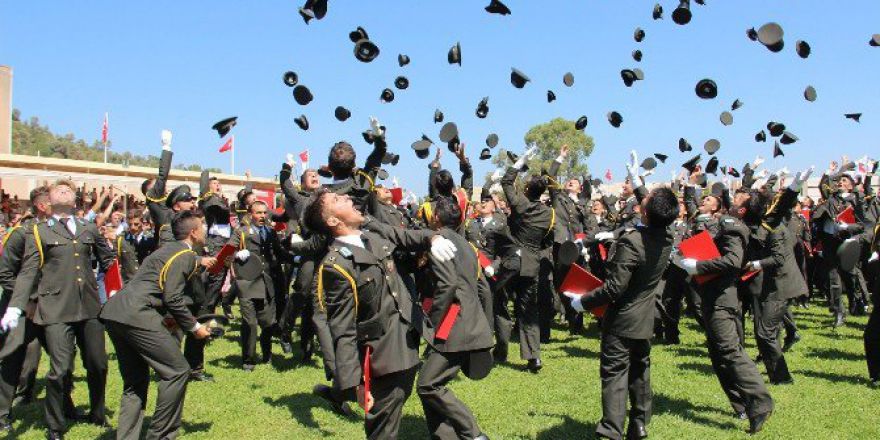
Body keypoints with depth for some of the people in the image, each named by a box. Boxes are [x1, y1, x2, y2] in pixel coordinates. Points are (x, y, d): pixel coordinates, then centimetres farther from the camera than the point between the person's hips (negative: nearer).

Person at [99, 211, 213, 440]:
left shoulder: (168, 249, 24)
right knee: (177, 371, -3)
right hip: (136, 315, -10)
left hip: (113, 312, 10)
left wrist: (166, 318, 18)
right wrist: (194, 327, -3)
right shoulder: (185, 255, -4)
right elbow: (173, 298, -13)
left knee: (135, 380, 17)